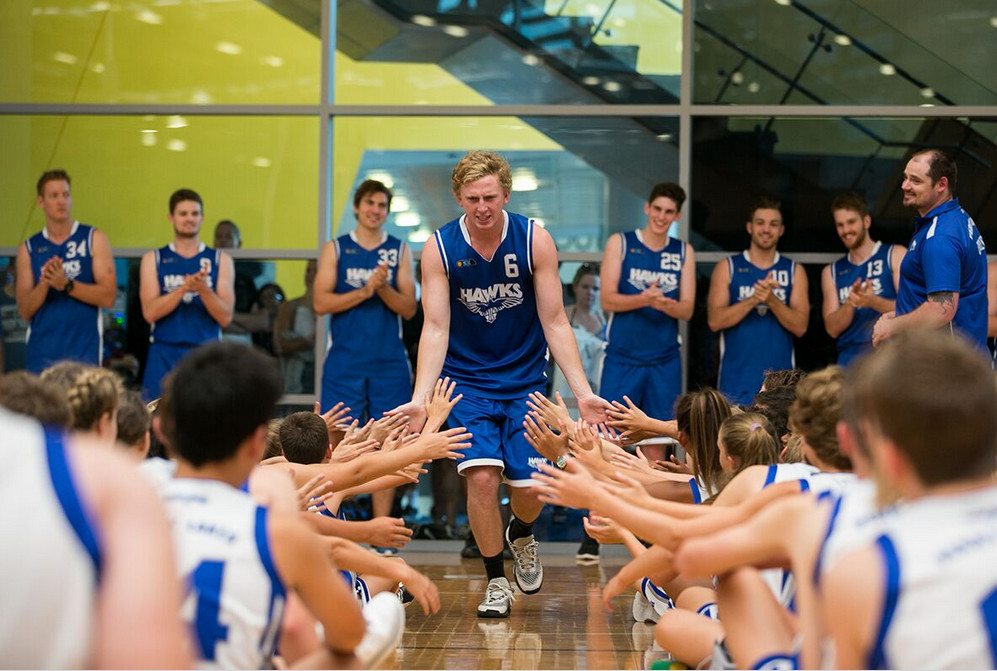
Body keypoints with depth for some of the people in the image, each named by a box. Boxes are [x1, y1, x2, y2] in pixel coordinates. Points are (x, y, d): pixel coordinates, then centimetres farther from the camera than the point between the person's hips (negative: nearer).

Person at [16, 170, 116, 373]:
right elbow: (25, 311, 4)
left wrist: (67, 284, -17)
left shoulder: (93, 238, 3)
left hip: (83, 352, -2)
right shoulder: (29, 248, 8)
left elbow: (107, 297, -5)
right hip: (40, 353, 2)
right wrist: (44, 284, -14)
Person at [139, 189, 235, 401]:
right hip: (165, 354, 0)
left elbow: (225, 317, 1)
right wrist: (184, 288, -18)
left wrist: (204, 289, -16)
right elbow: (150, 312, -4)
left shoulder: (220, 260, 8)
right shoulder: (154, 259, 8)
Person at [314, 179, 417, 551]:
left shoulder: (399, 251, 9)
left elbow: (408, 308, 3)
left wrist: (384, 288, -15)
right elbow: (321, 303, -5)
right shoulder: (336, 249, 6)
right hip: (344, 362, -1)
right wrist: (364, 291, -15)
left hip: (389, 363, 1)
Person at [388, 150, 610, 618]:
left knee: (530, 486, -3)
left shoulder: (535, 241, -11)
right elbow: (435, 328, -13)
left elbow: (555, 324, -9)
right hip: (467, 381, -1)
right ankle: (496, 582, 3)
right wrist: (419, 399, -25)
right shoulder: (439, 249, -12)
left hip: (524, 380, 1)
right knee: (481, 476, -18)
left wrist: (584, 394, -16)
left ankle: (521, 535, 36)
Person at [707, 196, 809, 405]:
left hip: (779, 379, 1)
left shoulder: (794, 271, 9)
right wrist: (753, 300, -17)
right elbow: (714, 321, -5)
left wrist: (772, 300, -15)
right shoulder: (728, 267, 5)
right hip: (736, 380, -1)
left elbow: (800, 326, 0)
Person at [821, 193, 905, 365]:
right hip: (849, 360, 3)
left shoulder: (895, 255, 5)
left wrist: (873, 302, -22)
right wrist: (850, 304, -13)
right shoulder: (831, 272, 16)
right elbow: (832, 329, 7)